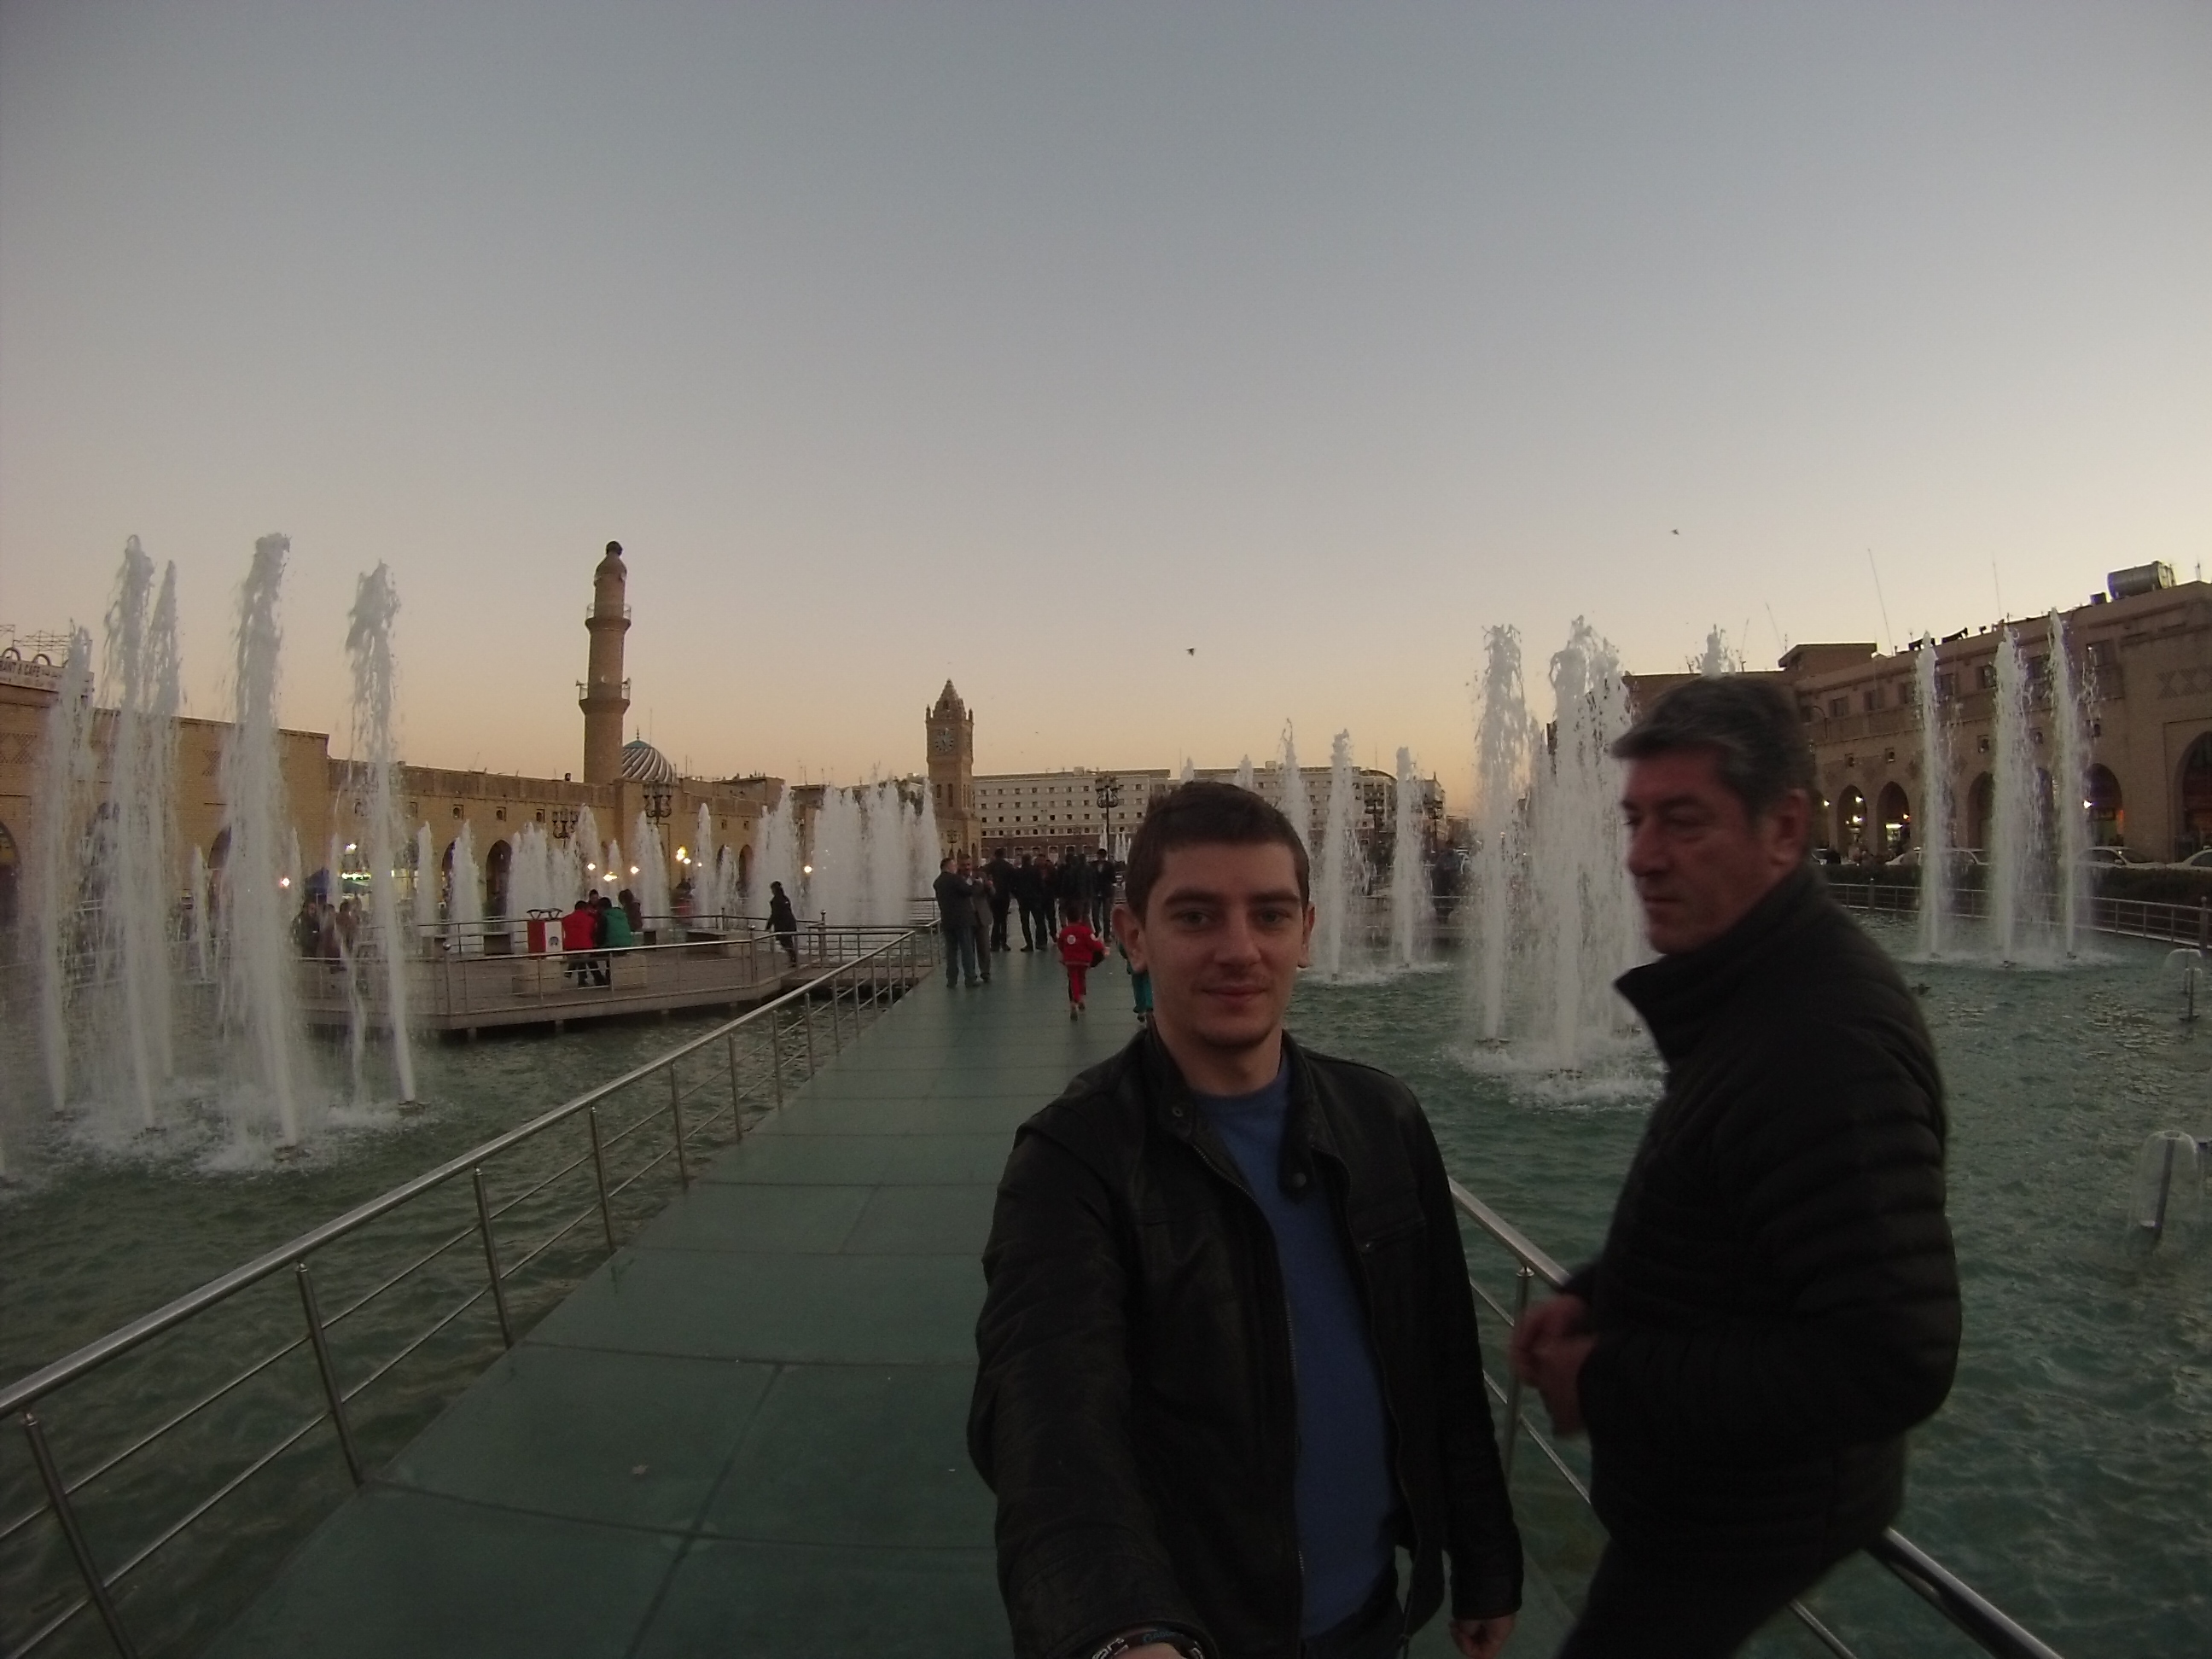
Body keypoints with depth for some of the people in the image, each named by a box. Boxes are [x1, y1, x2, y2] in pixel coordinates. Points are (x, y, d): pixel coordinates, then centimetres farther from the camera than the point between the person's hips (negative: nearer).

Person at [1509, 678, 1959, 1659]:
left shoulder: (1831, 1041, -30)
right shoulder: (1750, 991, 2)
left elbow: (1894, 1360, -33)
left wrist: (1610, 1385, -24)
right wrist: (1592, 1299, -1)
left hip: (1738, 1524, -9)